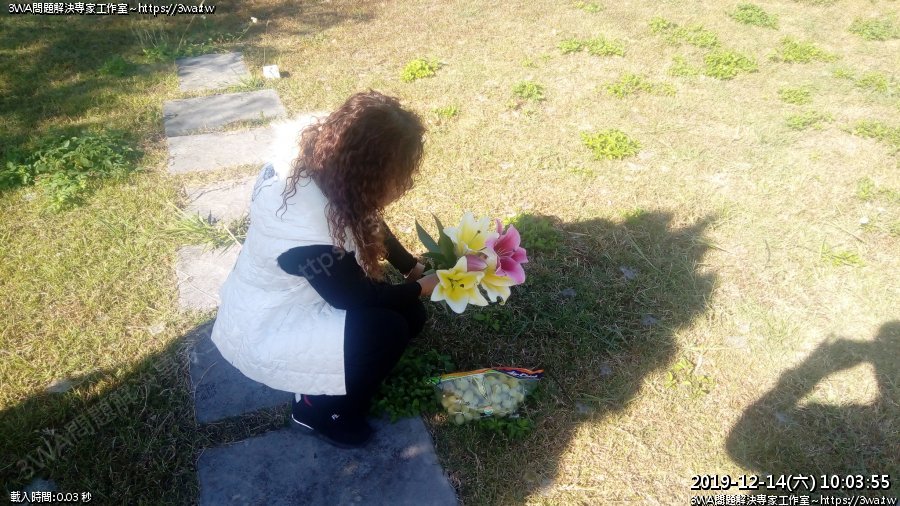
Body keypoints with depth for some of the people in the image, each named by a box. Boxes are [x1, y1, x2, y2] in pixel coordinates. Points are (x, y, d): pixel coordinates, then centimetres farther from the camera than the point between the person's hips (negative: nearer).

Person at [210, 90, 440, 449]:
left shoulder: (319, 163, -13)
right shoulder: (311, 232, -38)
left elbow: (367, 223, 6)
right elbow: (357, 297, -22)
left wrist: (411, 266, 3)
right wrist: (420, 288, -7)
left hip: (278, 297, 9)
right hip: (261, 333, -9)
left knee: (407, 312, 0)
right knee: (388, 329, -19)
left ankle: (322, 381, 15)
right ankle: (321, 412, 4)